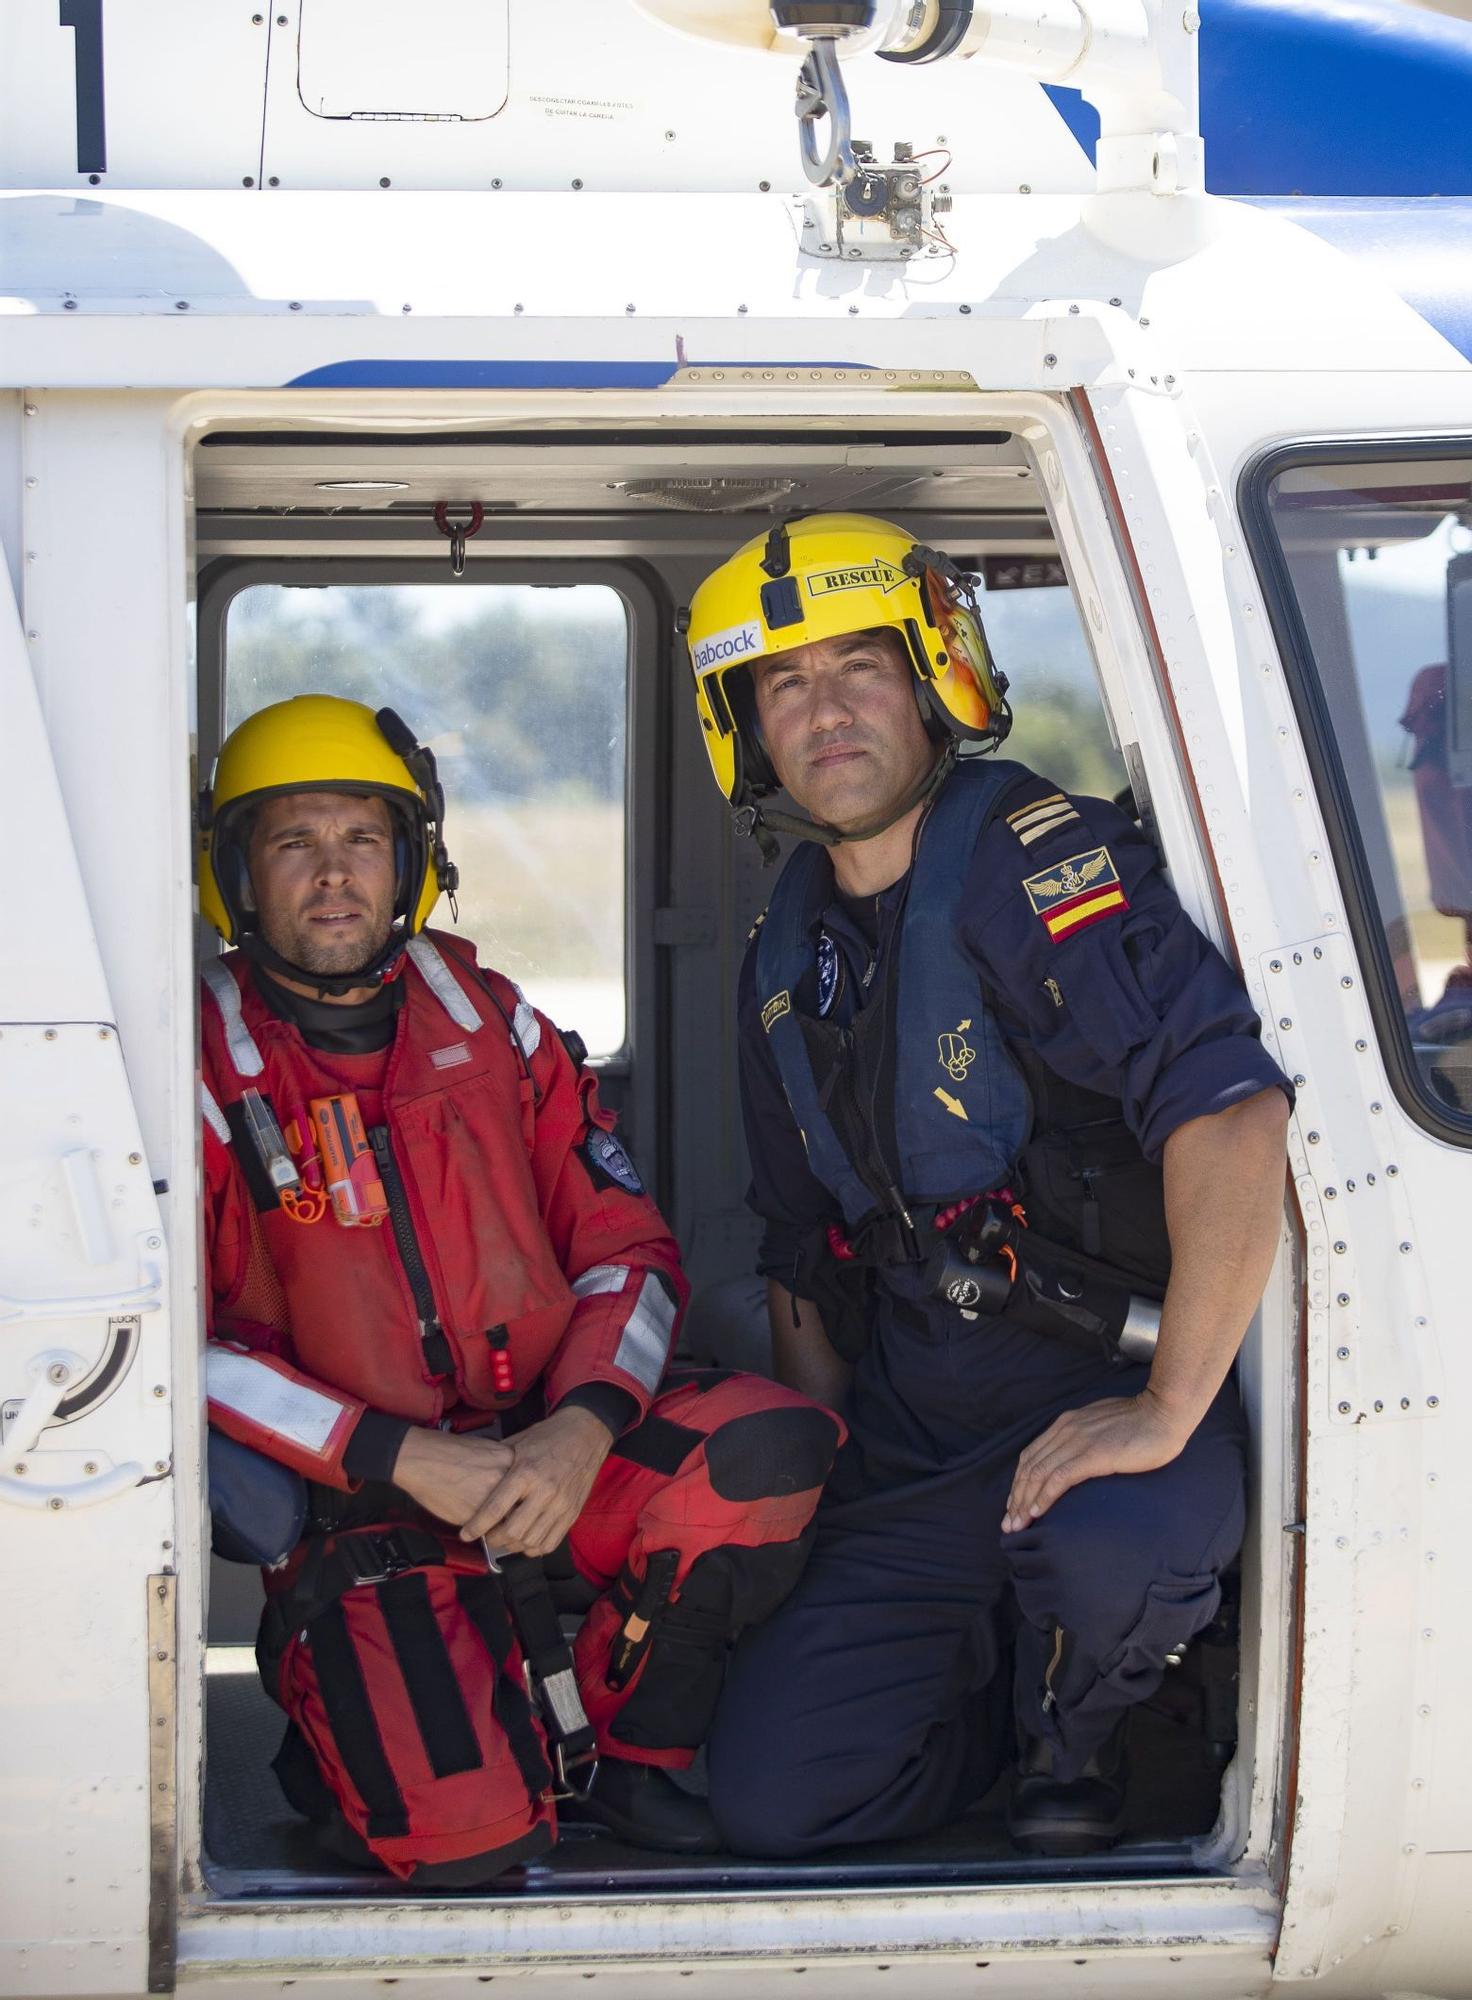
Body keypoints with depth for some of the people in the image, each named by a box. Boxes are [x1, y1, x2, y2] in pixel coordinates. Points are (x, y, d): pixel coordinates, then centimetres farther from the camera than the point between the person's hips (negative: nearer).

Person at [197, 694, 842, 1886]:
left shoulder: (492, 1026, 11)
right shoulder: (204, 1069, -2)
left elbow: (630, 1250, 7)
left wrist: (581, 1431, -13)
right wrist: (405, 1459, -16)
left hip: (557, 1459, 4)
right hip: (356, 1511, -4)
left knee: (773, 1442, -26)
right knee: (466, 1834, -28)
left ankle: (621, 1747, -2)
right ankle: (367, 1744, 11)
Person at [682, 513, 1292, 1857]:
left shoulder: (1035, 860, -14)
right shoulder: (790, 962, 11)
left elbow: (1234, 1109, -29)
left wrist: (1168, 1410, -31)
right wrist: (820, 1476, 15)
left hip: (1100, 1387, -6)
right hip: (912, 1439, 6)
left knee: (1109, 1545, -39)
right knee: (770, 1796, -7)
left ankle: (1086, 1714, -2)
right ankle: (1027, 1687, 22)